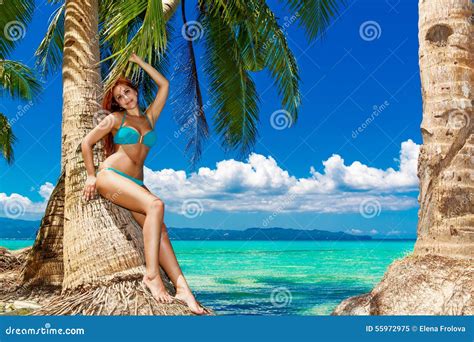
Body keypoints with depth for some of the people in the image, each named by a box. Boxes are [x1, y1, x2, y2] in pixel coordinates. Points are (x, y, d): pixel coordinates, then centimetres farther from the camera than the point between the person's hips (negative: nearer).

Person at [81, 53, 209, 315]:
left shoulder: (149, 117, 19)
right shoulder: (115, 119, 9)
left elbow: (164, 85, 22)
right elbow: (86, 143, 9)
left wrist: (138, 61, 28)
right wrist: (91, 176, 2)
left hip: (135, 183, 5)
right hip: (110, 176, -4)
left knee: (159, 228, -20)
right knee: (155, 205, -32)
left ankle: (182, 288, -30)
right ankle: (152, 275, -34)